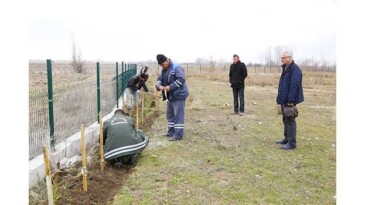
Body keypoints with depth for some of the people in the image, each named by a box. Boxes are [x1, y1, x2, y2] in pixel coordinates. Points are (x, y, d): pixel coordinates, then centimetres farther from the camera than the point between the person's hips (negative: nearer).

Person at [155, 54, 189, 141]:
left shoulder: (176, 67, -15)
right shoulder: (163, 70, 14)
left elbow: (181, 79, -26)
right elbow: (159, 79, 10)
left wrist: (170, 87, -29)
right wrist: (159, 86, -12)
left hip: (178, 95, -9)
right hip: (170, 96, 9)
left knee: (178, 115, -6)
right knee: (169, 114, 16)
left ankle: (178, 135, -3)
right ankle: (171, 132, 27)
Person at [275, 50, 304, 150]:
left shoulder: (295, 69, -16)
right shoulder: (286, 69, 15)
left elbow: (294, 86, -23)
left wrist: (290, 100, -25)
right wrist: (280, 98, 18)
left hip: (289, 101, -10)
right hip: (284, 100, 10)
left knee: (290, 121, -5)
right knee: (285, 120, 17)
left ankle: (292, 143, 1)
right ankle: (287, 139, 29)